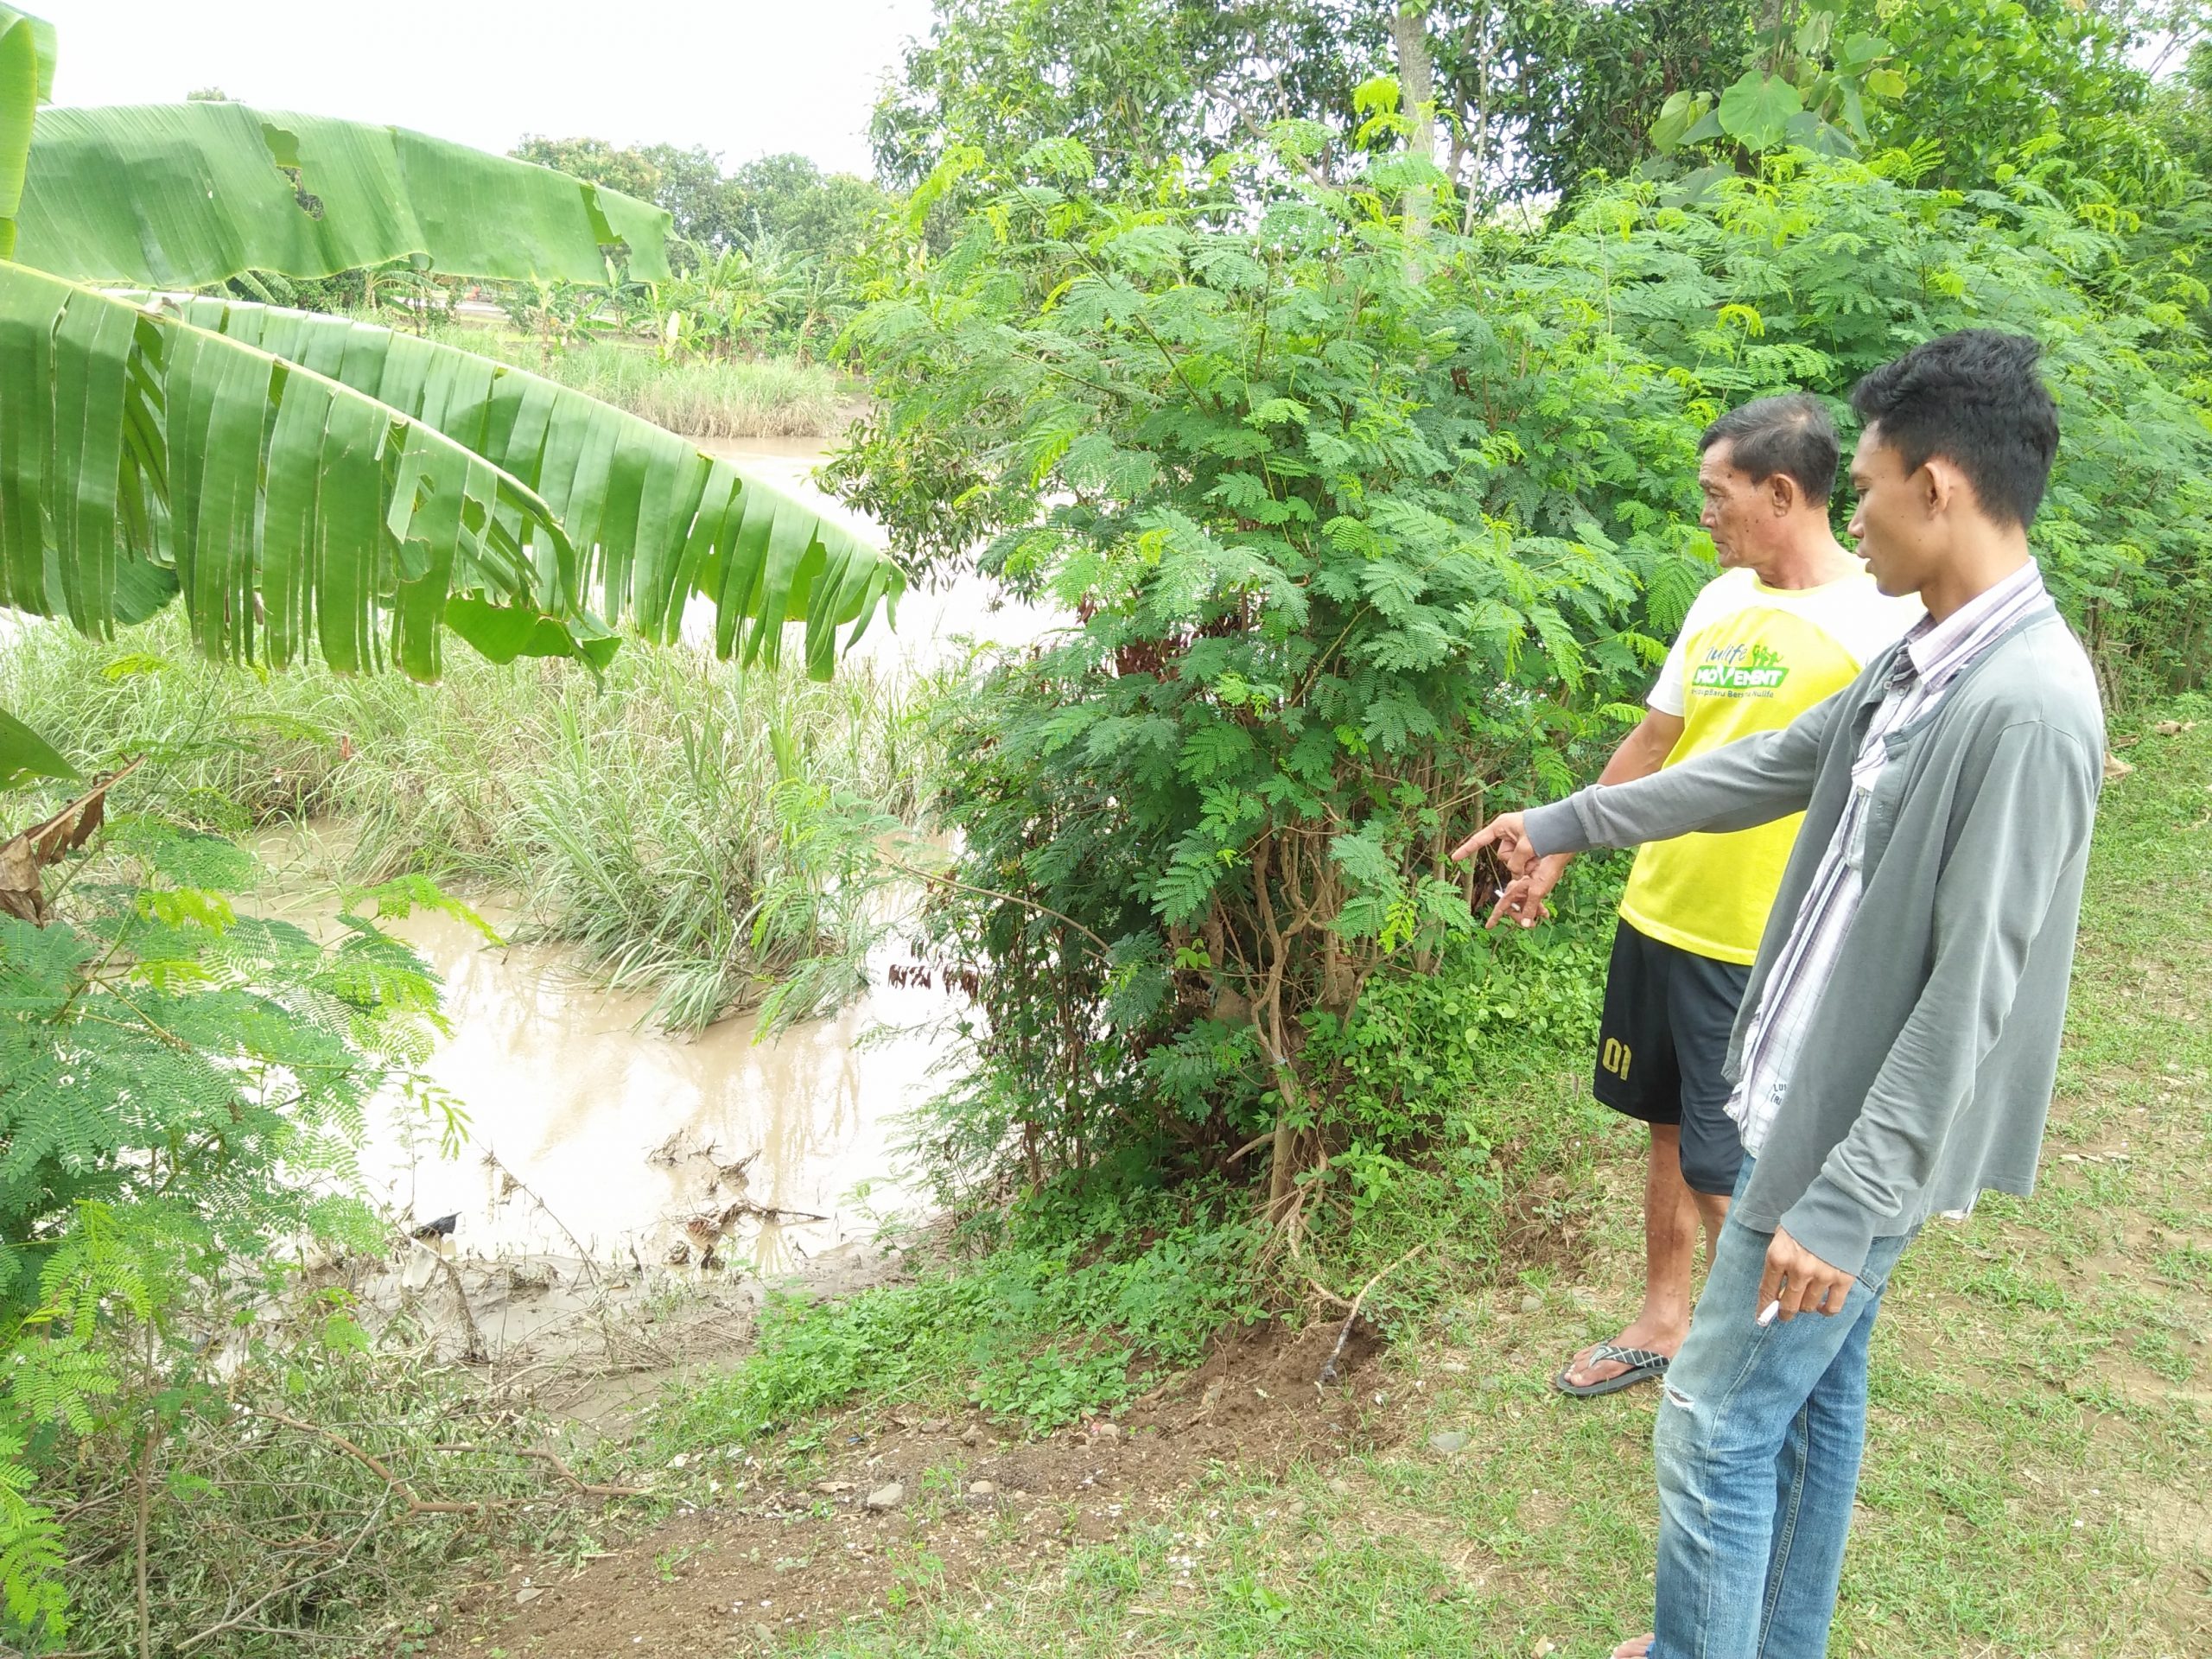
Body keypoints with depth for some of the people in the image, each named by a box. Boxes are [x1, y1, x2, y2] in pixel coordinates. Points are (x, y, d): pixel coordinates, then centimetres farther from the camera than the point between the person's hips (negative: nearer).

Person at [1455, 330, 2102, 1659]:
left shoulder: (2026, 706, -25)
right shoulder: (1922, 661, 5)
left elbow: (1970, 998, -25)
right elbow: (1759, 771, 17)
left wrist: (1848, 1199, -23)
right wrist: (1565, 823, 22)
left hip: (1865, 1138, -9)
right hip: (1815, 1099, 9)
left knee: (1716, 1426, 2)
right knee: (1816, 1394, 21)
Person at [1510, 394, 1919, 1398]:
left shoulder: (1880, 622, -15)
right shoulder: (1719, 601, 6)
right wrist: (1552, 855, 18)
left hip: (1762, 955, -7)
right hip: (1655, 920, 7)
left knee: (1725, 1177, 1)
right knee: (1668, 1134, 19)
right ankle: (1662, 1324, 38)